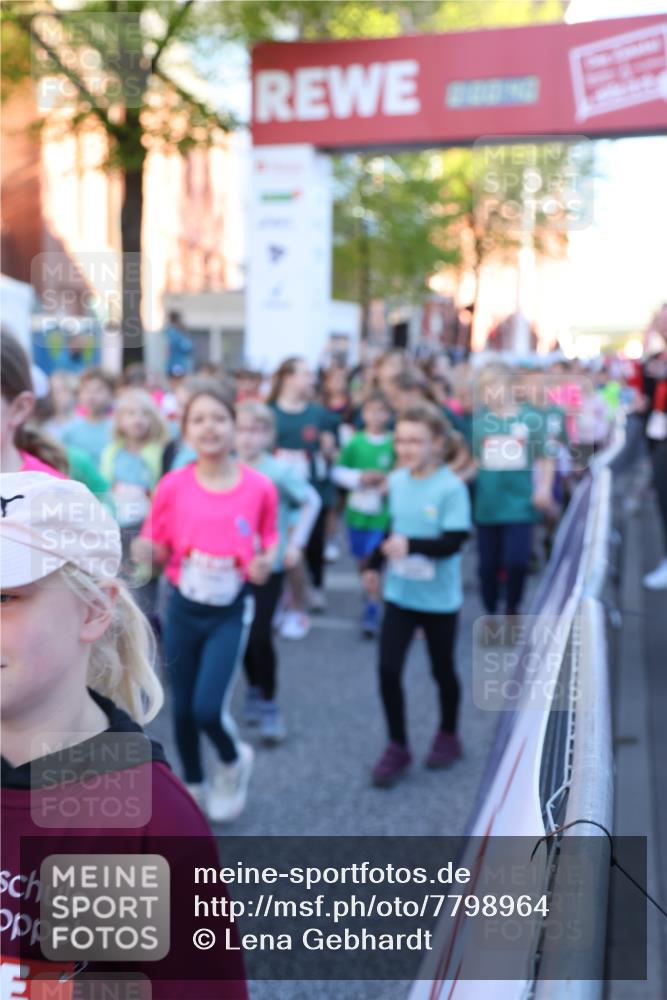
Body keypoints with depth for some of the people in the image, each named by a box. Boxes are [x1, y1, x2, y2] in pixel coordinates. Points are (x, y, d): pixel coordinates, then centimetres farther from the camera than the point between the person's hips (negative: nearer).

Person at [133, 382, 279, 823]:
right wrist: (147, 550, -22)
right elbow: (161, 549, 0)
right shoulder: (173, 486, -10)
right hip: (183, 608, 2)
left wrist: (265, 564, -18)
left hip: (232, 611, -2)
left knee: (208, 708, -12)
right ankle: (193, 786, 38)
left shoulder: (260, 487, -12)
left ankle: (234, 760, 23)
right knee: (183, 708, 13)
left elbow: (270, 539, 3)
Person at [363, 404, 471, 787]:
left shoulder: (451, 487, -18)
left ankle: (448, 736, 38)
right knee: (388, 669, -4)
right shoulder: (397, 481, 0)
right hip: (399, 593, 4)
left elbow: (454, 542, -25)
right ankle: (397, 747, 11)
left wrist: (411, 546, -37)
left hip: (439, 598, -4)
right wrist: (375, 564, 19)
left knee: (442, 670, 15)